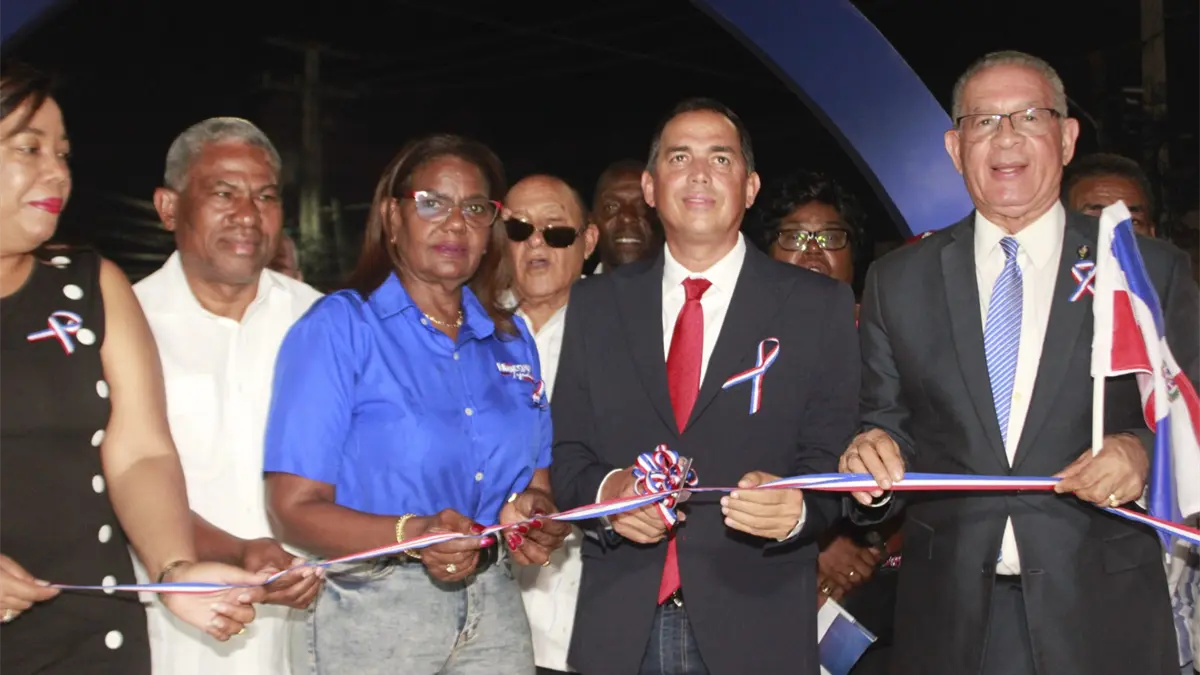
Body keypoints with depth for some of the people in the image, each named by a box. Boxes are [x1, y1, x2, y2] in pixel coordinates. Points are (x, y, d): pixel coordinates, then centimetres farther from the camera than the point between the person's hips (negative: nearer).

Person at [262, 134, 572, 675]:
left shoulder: (511, 338, 9)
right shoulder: (337, 327, -8)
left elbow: (537, 481, 12)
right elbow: (294, 509, -12)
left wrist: (535, 513, -11)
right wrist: (412, 534, -28)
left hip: (495, 605, 5)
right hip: (374, 609, -4)